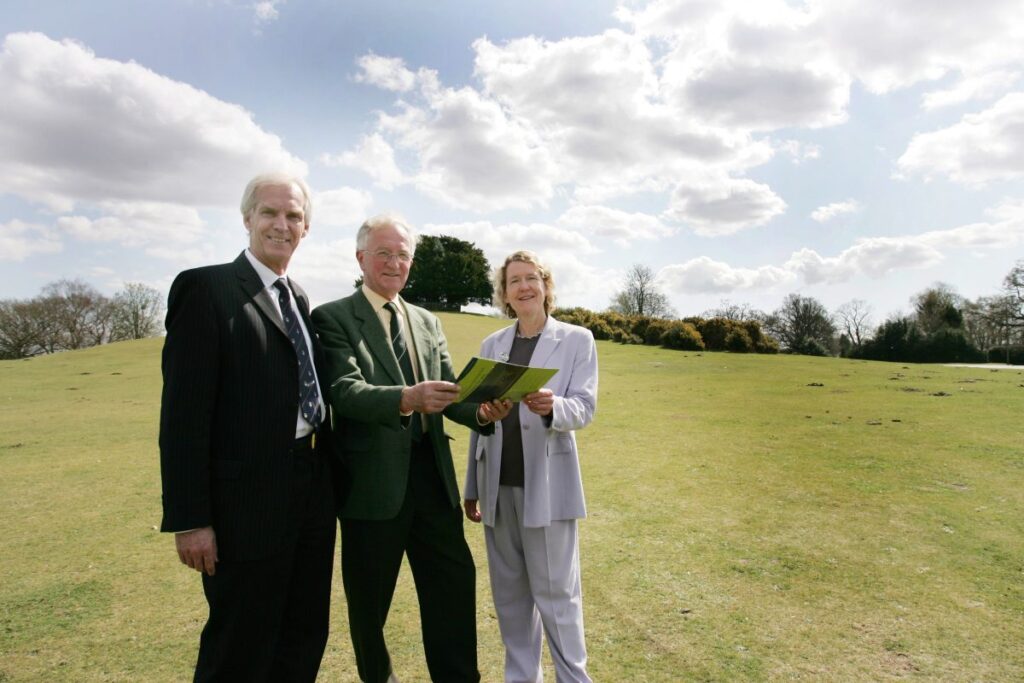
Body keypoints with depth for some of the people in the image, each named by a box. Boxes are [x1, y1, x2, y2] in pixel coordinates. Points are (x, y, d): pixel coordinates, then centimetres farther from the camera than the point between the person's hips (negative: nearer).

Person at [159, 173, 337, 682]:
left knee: (305, 640, 20)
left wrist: (326, 484, 11)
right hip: (249, 499, -7)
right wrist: (189, 520, -15)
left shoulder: (300, 300, 13)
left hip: (312, 491, 7)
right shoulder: (205, 288, -9)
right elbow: (183, 412, -14)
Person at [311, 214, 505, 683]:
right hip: (373, 481, -4)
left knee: (455, 583, 9)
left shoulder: (427, 322, 12)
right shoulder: (333, 318, -5)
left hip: (432, 477, 5)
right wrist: (406, 397, -37)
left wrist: (482, 412, -17)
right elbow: (344, 391, -19)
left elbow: (449, 393, 5)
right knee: (369, 598, 14)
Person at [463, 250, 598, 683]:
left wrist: (552, 407, -32)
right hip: (498, 485, 4)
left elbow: (585, 408, -9)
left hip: (546, 484, -4)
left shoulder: (577, 339, -1)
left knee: (556, 592, 4)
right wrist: (472, 487, 11)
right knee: (509, 592, 15)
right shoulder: (491, 345, 10)